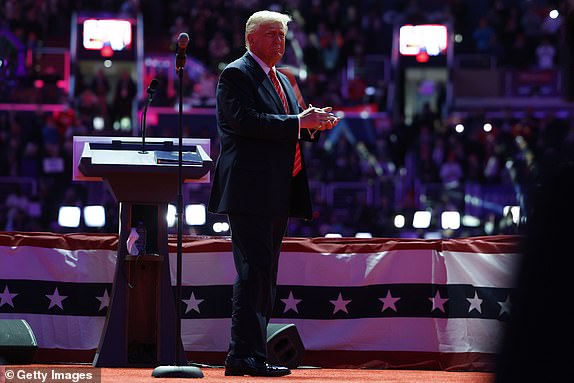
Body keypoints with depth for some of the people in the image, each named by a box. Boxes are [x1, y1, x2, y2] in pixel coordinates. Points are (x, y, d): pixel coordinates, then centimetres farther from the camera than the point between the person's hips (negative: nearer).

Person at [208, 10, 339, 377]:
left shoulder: (282, 81, 22)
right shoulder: (235, 75, -6)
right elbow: (245, 120, -20)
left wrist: (315, 124, 3)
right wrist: (299, 122, -20)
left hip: (278, 193, 9)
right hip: (250, 191, -9)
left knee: (264, 275, 9)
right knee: (255, 272, -13)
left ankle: (244, 355, 12)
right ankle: (248, 355, -15)